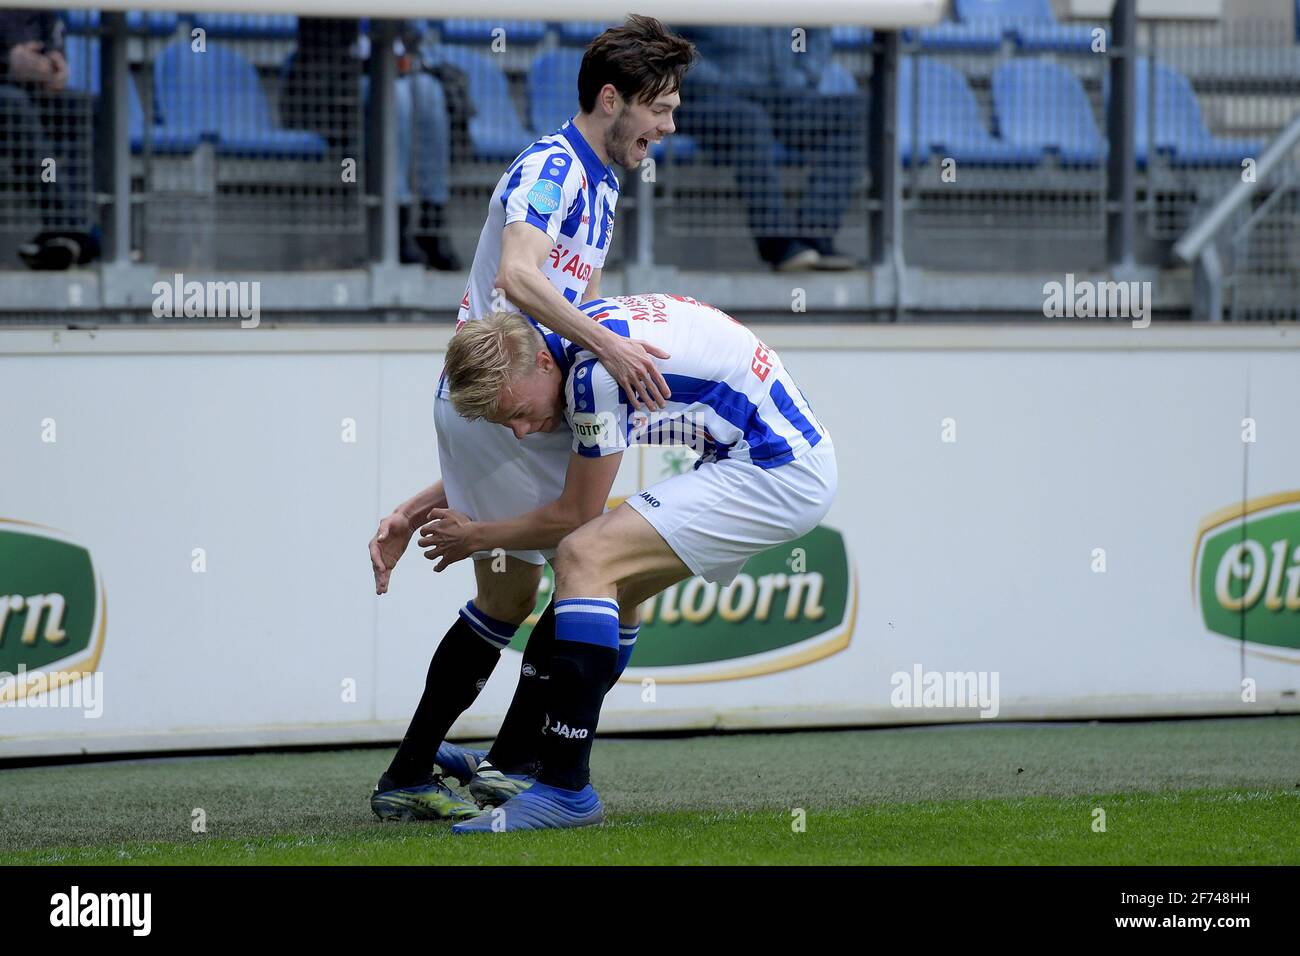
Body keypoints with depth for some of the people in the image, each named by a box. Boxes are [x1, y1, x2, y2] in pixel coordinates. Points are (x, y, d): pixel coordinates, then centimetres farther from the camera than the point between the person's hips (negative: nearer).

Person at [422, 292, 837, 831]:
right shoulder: (565, 347, 6)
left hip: (775, 474, -10)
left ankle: (565, 789, -21)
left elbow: (576, 515, -11)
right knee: (609, 583, 17)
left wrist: (476, 537, 3)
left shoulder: (596, 368, -23)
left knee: (586, 557, -17)